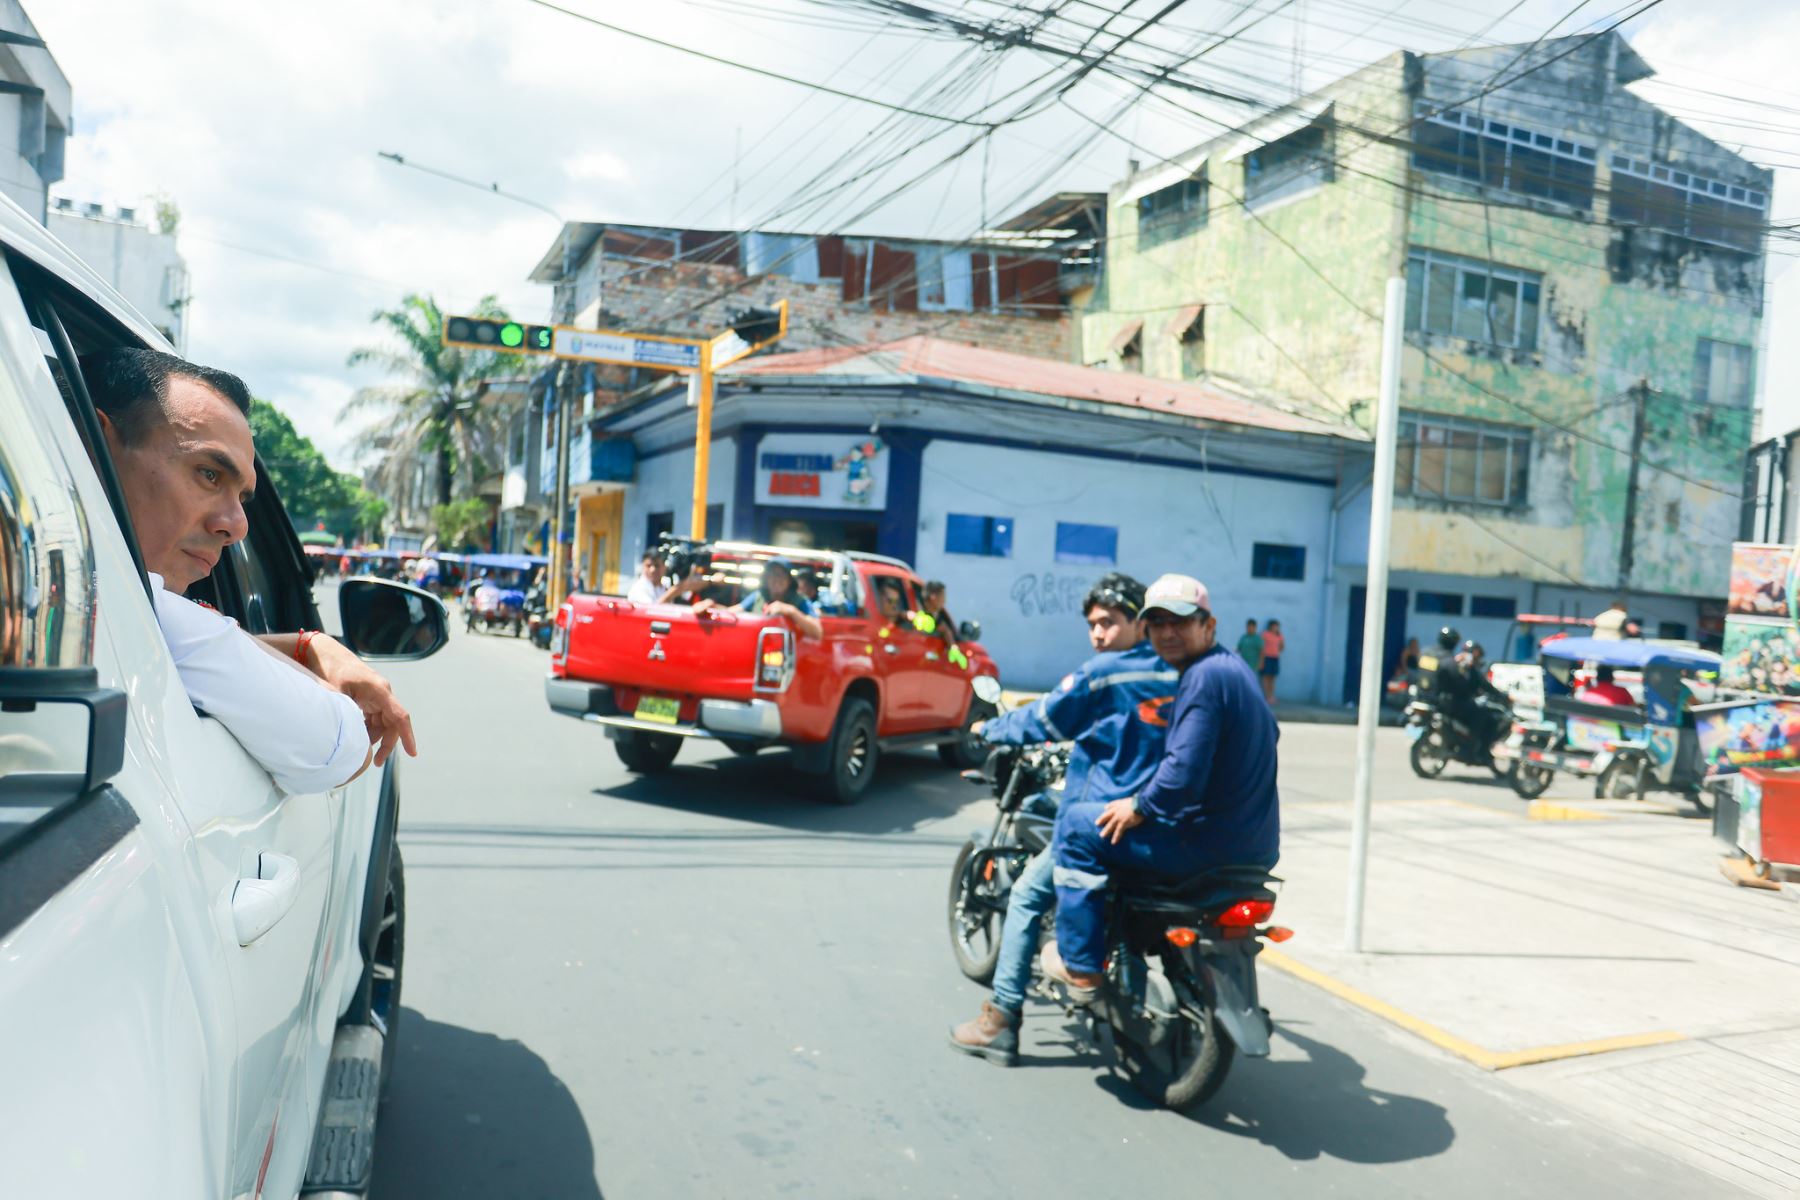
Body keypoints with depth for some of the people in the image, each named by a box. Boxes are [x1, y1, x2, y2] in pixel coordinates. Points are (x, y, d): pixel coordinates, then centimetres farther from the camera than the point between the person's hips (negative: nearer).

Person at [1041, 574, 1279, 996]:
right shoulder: (1233, 666, 13)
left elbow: (1183, 775, -28)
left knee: (1077, 822, -2)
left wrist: (1138, 808, -10)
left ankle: (1080, 968, 4)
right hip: (1256, 846, 10)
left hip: (1210, 844, -10)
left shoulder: (1203, 676, -18)